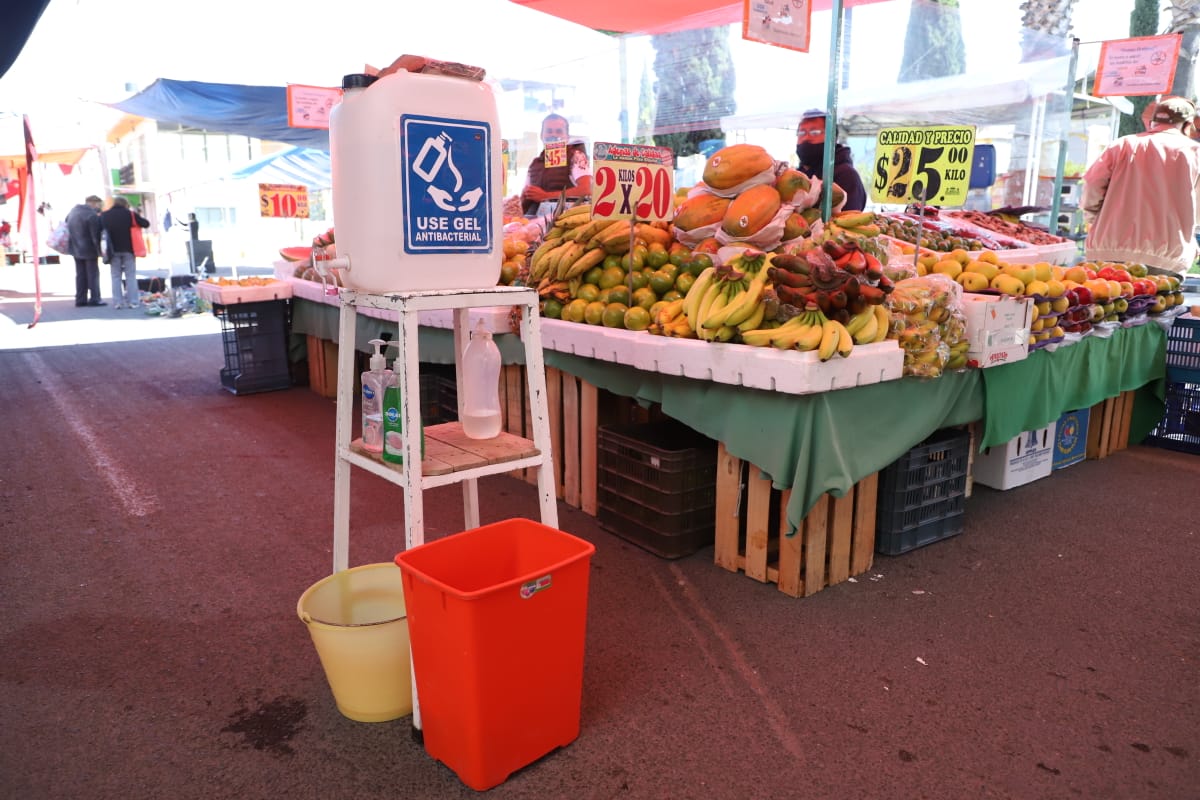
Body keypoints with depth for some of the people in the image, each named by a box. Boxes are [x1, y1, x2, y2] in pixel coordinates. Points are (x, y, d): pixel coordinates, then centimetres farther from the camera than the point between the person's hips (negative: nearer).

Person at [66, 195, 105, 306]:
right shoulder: (92, 215, -19)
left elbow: (67, 223, 18)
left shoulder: (73, 211, 7)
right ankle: (94, 299, 0)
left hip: (76, 248, 8)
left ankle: (80, 299, 13)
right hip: (89, 250, -7)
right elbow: (96, 236, -19)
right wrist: (100, 251, -13)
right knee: (93, 274, 0)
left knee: (80, 274, 12)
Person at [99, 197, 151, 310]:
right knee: (131, 276, 3)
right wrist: (137, 217, 14)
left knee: (116, 277, 7)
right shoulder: (130, 214, -6)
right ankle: (133, 301, -1)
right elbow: (146, 223, -2)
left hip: (113, 250, 2)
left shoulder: (104, 216, 5)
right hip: (128, 249, -2)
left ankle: (117, 302, 2)